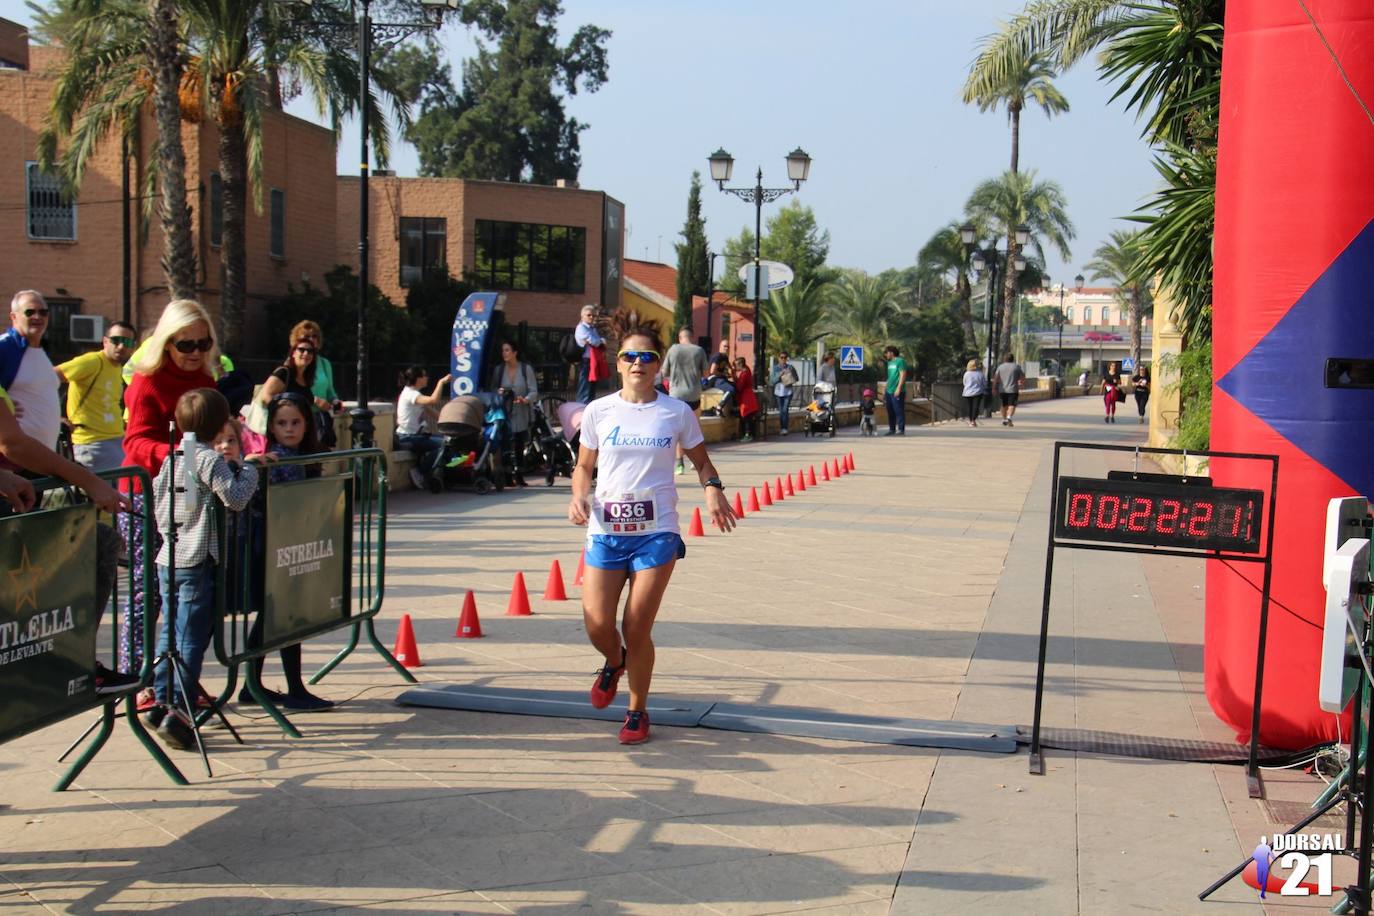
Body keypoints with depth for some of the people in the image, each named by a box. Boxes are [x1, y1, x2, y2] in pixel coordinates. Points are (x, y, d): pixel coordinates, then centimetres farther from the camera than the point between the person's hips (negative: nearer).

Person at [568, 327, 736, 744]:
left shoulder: (676, 412, 2)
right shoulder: (598, 411, 4)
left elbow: (701, 461, 13)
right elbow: (584, 466, 14)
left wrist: (712, 487, -9)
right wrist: (578, 495, -7)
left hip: (656, 532, -1)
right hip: (605, 530, 2)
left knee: (636, 629, -4)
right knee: (597, 624, -6)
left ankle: (638, 713, 19)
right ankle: (614, 663, 32)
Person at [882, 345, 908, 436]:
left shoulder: (900, 361, -8)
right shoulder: (890, 362, 19)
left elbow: (903, 375, -14)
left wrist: (898, 388, -20)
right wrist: (885, 389, 21)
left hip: (897, 392, -9)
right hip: (889, 391, 9)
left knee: (899, 411, -6)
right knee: (890, 412, 11)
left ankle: (901, 430, -4)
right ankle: (892, 429, 18)